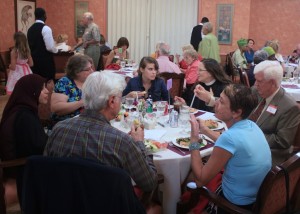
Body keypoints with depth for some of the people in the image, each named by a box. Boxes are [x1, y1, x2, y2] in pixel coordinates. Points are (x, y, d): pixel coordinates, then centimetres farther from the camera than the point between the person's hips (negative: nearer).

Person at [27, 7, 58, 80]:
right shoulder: (45, 28, -13)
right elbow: (50, 47, -17)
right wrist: (56, 50, 2)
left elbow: (29, 45, 14)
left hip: (33, 60, 7)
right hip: (45, 60, -7)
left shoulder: (30, 29, 9)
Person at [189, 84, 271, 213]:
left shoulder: (230, 136, -30)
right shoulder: (251, 125, -5)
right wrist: (204, 129, 15)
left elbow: (200, 180, -23)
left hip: (239, 204, -7)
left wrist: (194, 139, -19)